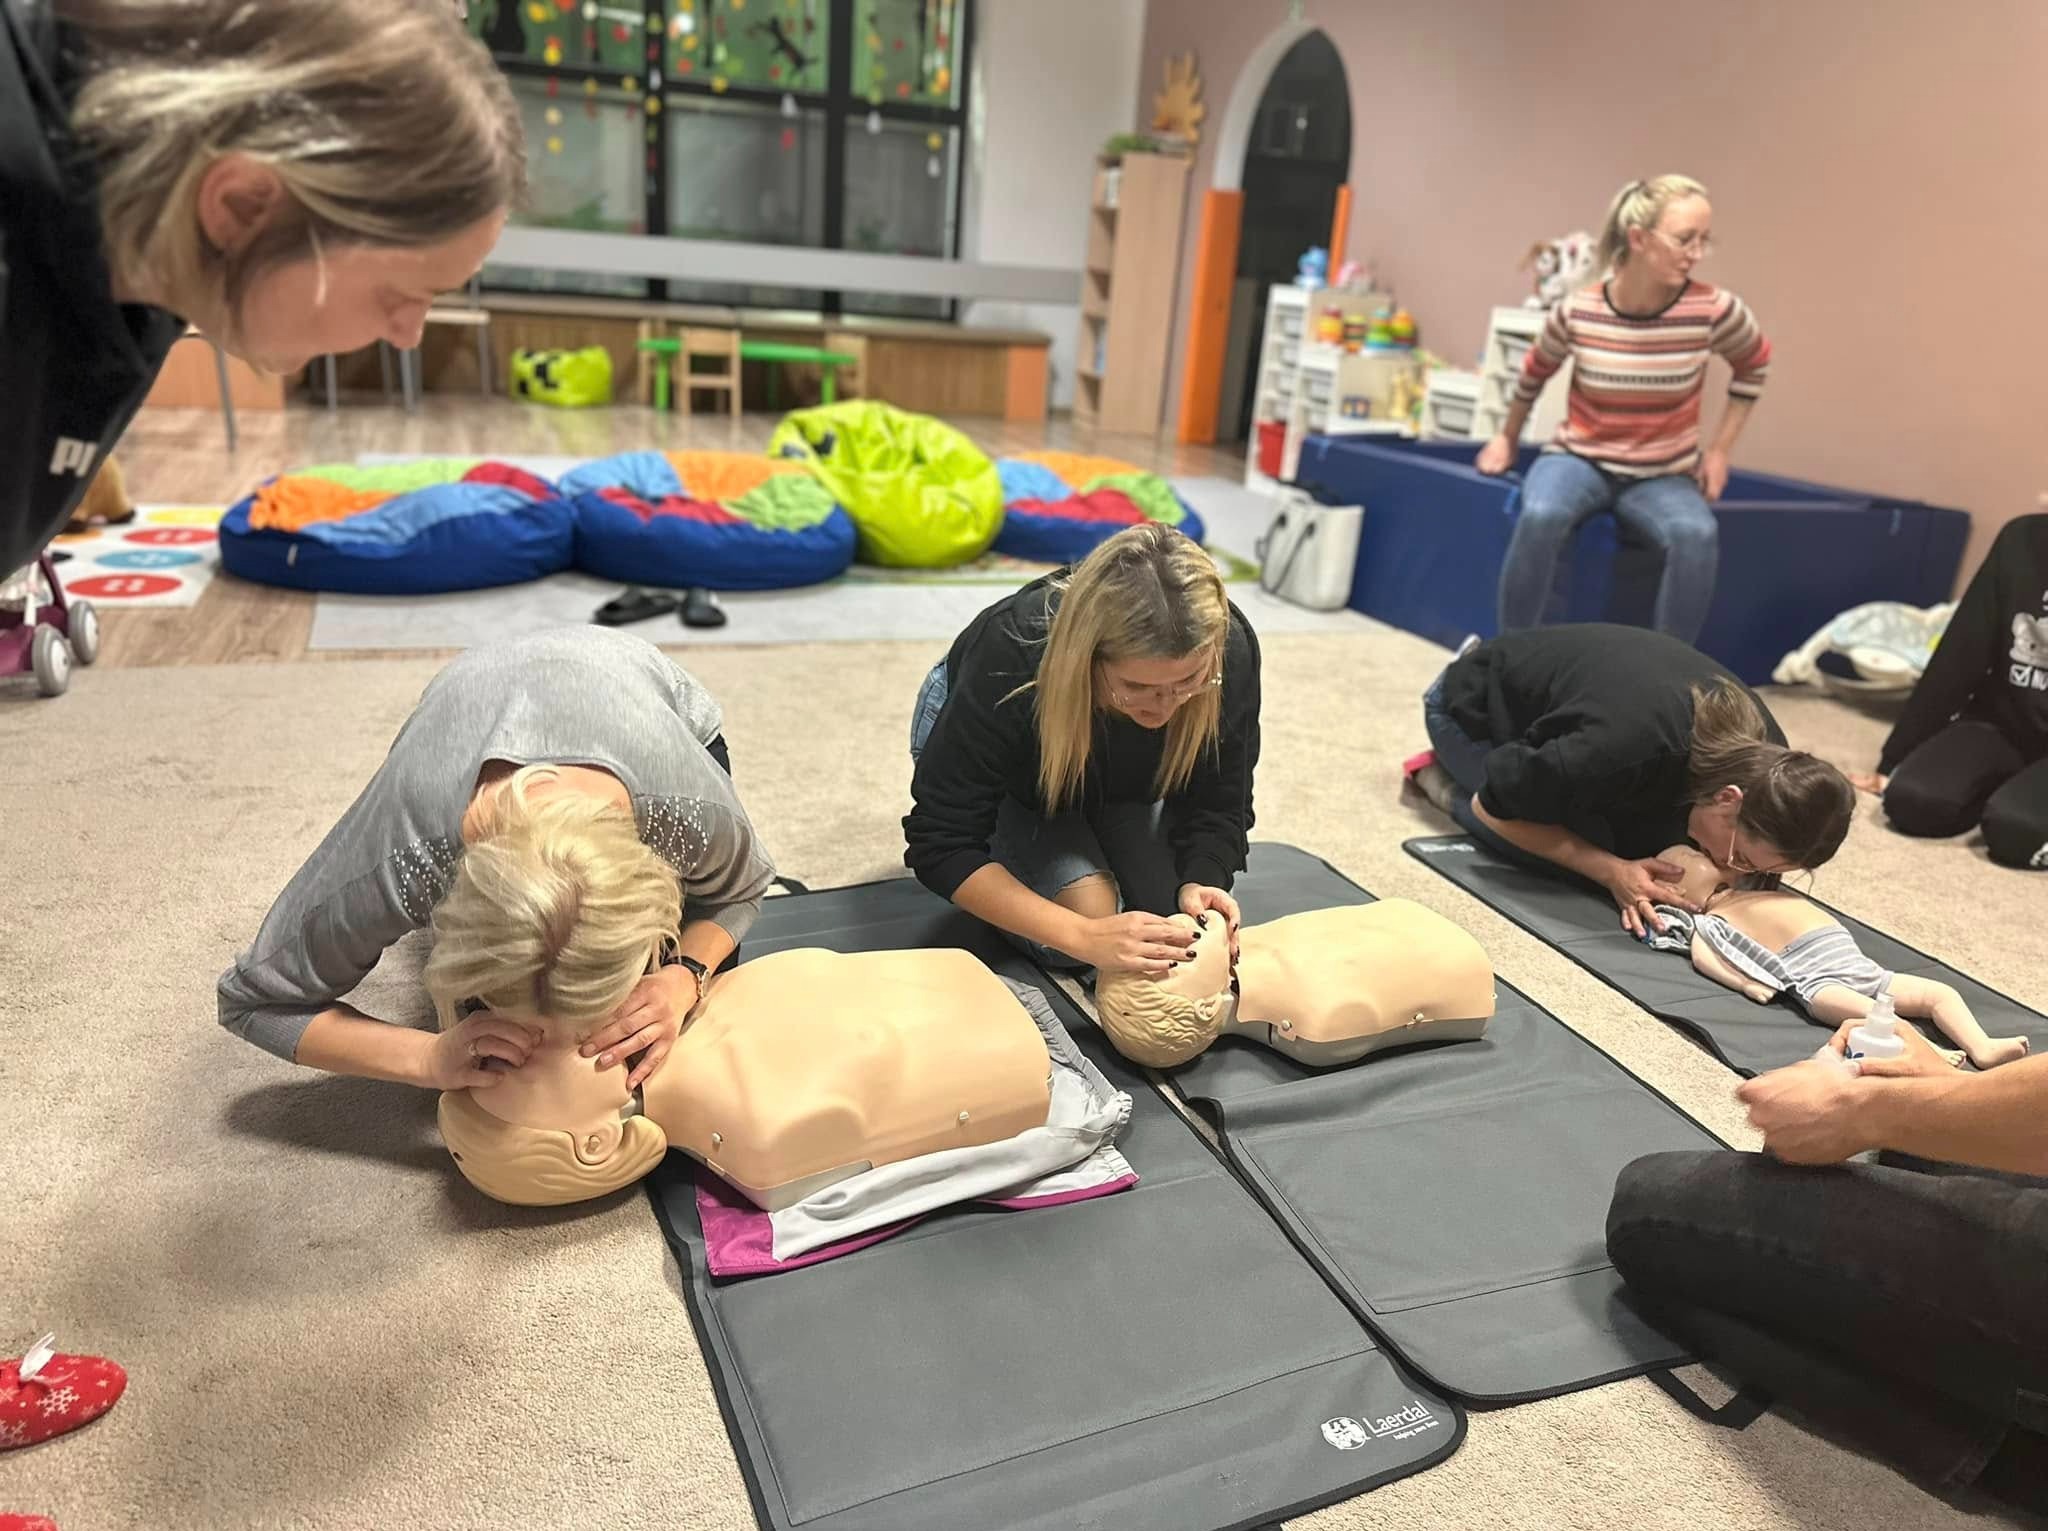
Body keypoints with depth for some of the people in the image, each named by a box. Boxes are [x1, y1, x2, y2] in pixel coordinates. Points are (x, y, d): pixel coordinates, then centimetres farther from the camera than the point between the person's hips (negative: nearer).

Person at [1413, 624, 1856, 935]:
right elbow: (1493, 809, -27)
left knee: (1651, 840, -2)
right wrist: (1612, 872, -31)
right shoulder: (1625, 750, -44)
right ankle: (1441, 777, 2)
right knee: (1592, 842, -20)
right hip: (1475, 707, -6)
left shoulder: (1765, 761, -23)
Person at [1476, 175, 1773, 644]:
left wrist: (1720, 451, 6)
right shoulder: (1577, 312, -14)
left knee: (1697, 534, -33)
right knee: (1541, 516, -36)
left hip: (1662, 477, 1)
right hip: (1579, 459, -1)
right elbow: (1535, 372, 10)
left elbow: (1754, 365, 9)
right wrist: (1506, 439, 21)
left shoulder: (1713, 310, -14)